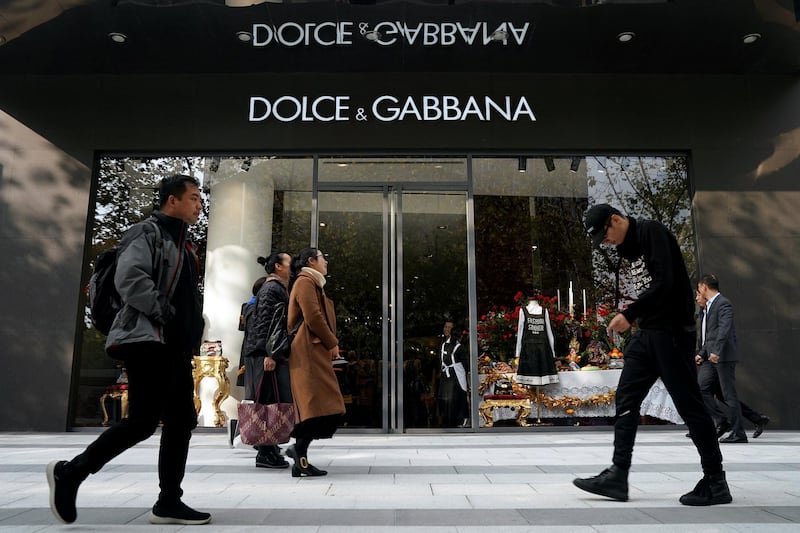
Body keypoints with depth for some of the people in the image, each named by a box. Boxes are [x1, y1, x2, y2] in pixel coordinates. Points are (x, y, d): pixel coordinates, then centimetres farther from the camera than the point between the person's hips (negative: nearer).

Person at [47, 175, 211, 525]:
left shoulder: (182, 244, 22)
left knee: (182, 421, 5)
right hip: (147, 341, -9)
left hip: (176, 346, 9)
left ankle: (168, 502, 12)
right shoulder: (147, 233, -5)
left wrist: (192, 332, 14)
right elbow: (129, 279, -21)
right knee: (144, 420, -9)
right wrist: (164, 312, -20)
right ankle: (70, 472, 9)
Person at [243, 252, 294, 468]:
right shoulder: (271, 288, -8)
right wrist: (269, 354, -22)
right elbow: (265, 322, -17)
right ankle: (266, 452, -3)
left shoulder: (278, 288, 21)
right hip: (266, 354, -10)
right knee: (271, 402, -8)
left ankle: (268, 450, 15)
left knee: (268, 403, 10)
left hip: (271, 354, 10)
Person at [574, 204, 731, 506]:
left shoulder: (651, 231, -11)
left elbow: (665, 283, -21)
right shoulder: (629, 248, 16)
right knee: (626, 399, 4)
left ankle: (716, 483, 13)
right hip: (646, 333, 9)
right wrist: (636, 320, 8)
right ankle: (618, 475, 8)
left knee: (688, 404, -1)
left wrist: (629, 314, -20)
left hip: (672, 331, -9)